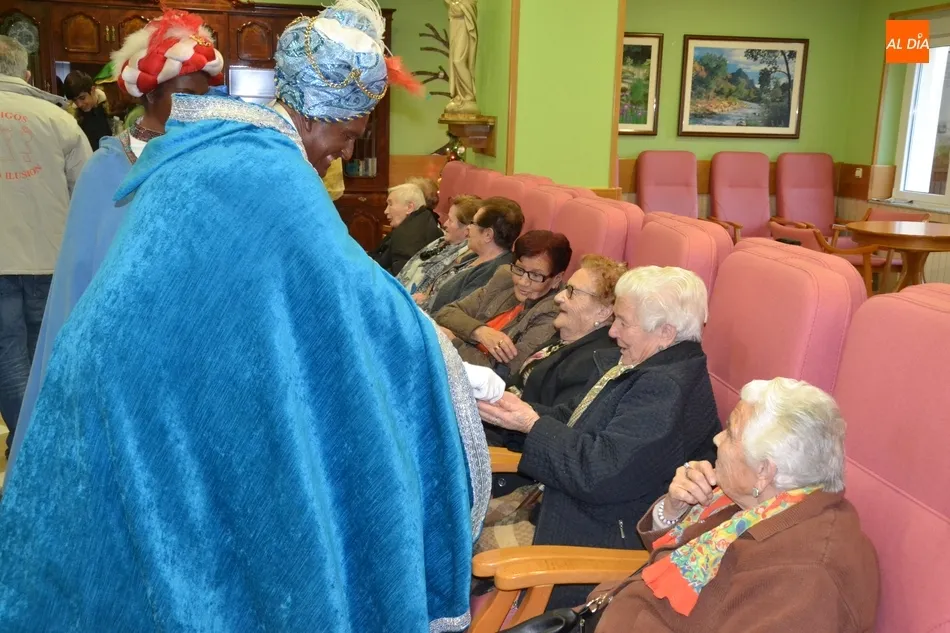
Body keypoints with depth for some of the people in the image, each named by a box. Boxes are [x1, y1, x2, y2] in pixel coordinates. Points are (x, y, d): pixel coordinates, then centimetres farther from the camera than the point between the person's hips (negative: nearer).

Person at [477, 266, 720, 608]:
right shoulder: (643, 364, 6)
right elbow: (576, 422, 13)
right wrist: (520, 408, -4)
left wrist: (532, 423, -19)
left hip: (607, 534, -10)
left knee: (473, 545, -11)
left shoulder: (668, 389, -26)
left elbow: (599, 473, -29)